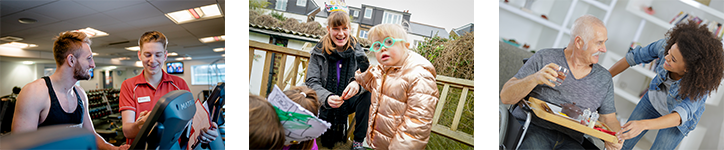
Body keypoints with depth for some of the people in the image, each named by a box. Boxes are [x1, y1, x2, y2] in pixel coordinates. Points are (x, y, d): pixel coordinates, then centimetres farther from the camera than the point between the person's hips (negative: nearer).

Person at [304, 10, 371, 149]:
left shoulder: (357, 51, -6)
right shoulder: (319, 52, -8)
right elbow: (312, 83, -15)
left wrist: (357, 84, -39)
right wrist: (327, 98, -36)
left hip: (348, 101, 1)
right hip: (326, 104, 0)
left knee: (367, 95, -28)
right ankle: (338, 131, 31)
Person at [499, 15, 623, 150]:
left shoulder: (604, 79, 16)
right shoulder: (543, 58, 3)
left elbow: (609, 119, 21)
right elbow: (505, 97, -3)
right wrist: (534, 79, -20)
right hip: (532, 128, -4)